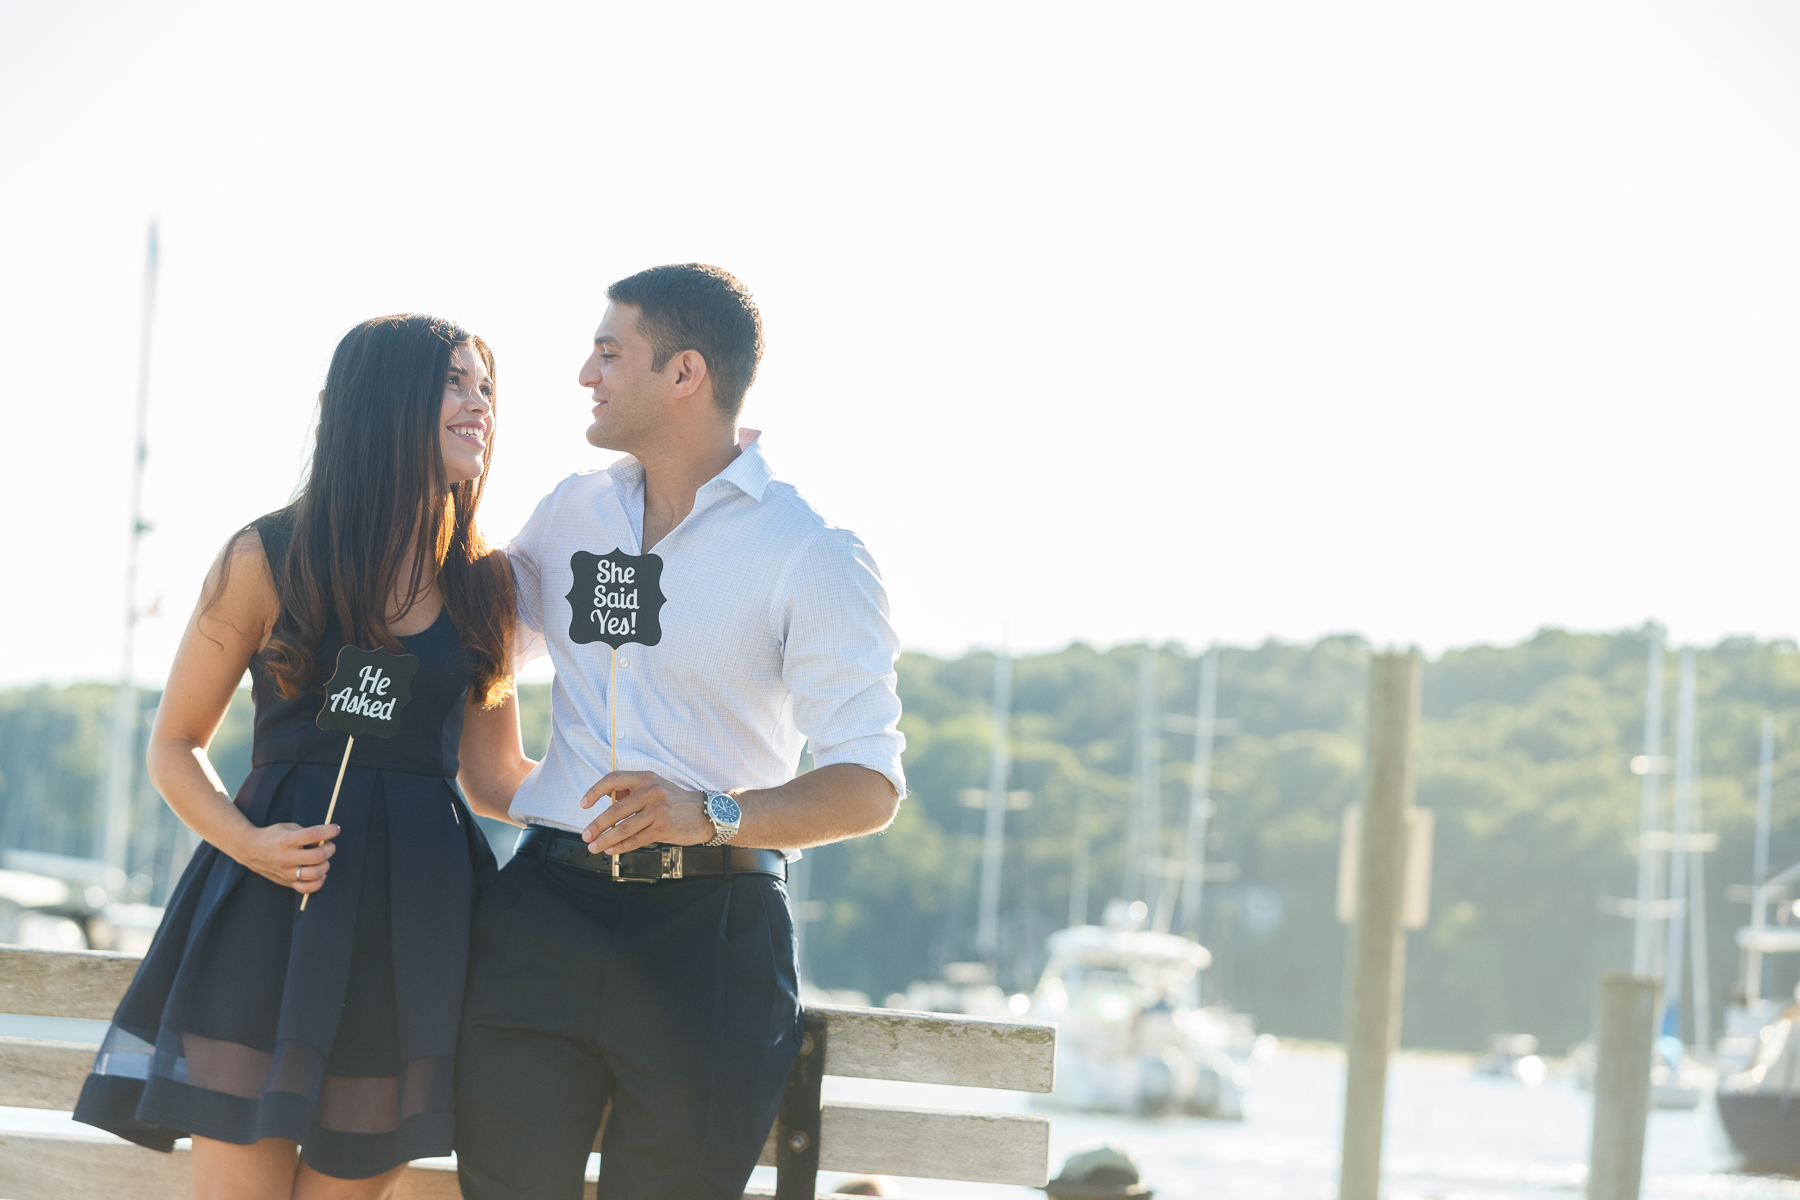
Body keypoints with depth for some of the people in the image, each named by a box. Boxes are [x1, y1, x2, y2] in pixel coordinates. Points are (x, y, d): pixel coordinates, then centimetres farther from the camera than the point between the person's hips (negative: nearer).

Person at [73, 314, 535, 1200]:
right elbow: (175, 746, 6)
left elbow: (493, 781, 14)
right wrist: (249, 844, -13)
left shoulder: (484, 584, 11)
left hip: (418, 926, 3)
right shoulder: (267, 559, 2)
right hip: (274, 921, -3)